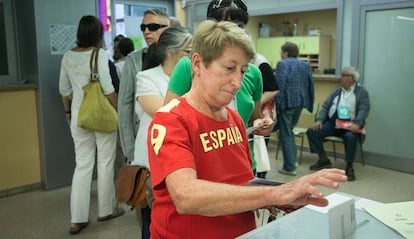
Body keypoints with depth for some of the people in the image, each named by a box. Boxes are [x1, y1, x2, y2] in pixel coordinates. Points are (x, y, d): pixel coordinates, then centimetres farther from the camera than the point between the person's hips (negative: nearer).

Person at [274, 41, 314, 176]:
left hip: (287, 102, -7)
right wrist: (309, 103, 16)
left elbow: (280, 85, -16)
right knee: (289, 131, 22)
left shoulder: (282, 64, -7)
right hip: (300, 102, 7)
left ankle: (290, 167, 2)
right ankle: (292, 161, 23)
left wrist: (277, 102, -14)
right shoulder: (305, 65, 13)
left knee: (285, 134, 0)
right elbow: (310, 85, 13)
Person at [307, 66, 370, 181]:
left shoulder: (362, 92, 4)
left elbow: (364, 110, -9)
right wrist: (319, 120, -6)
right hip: (332, 123, 5)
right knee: (312, 131, -15)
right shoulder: (336, 92, 18)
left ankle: (349, 167, -18)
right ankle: (323, 160, 1)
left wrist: (357, 124, -27)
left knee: (350, 137, -37)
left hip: (349, 125, -5)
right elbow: (325, 106, 12)